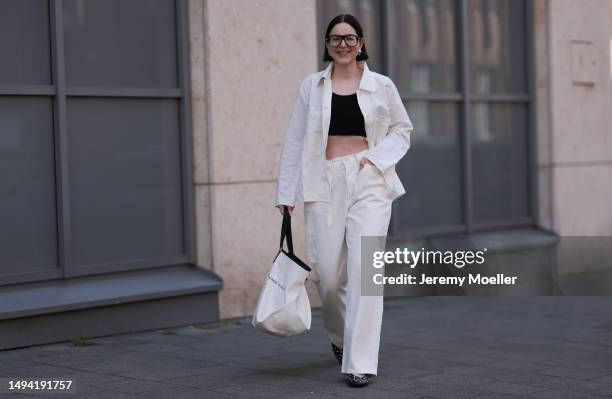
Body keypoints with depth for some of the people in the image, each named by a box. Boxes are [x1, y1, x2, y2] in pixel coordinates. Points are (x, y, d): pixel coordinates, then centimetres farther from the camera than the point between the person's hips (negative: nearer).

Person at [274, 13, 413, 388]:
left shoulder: (381, 85, 6)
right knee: (328, 273, 1)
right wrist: (287, 192, 5)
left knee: (363, 269, -12)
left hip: (369, 182, -1)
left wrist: (376, 156, -5)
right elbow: (295, 140, 9)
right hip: (325, 183, 1)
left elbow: (402, 129, 14)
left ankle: (361, 363, -8)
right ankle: (340, 337, 33)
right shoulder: (312, 86, 9)